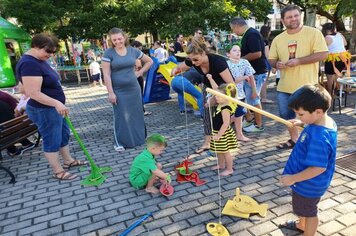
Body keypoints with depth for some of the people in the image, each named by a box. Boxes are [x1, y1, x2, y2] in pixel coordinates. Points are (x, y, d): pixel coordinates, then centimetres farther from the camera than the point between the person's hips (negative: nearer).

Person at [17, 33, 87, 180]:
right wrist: (57, 103, -34)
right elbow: (34, 93, -29)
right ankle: (58, 171, 15)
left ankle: (68, 161, 34)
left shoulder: (39, 60, 8)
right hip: (43, 110, -10)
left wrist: (58, 104, 22)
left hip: (53, 107, 10)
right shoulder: (29, 64, -24)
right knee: (52, 140, 2)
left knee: (64, 134, 19)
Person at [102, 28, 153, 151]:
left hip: (133, 89, 4)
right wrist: (110, 92, -14)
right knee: (121, 116, 0)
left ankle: (138, 138, 26)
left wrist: (139, 73, 5)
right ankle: (120, 142, 14)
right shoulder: (108, 53, -6)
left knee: (137, 114, 9)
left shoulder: (133, 51, 3)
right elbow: (106, 74, -10)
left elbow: (149, 61, 15)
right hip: (118, 91, -3)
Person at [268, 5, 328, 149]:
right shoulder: (278, 39, 6)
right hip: (284, 87, 5)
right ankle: (294, 139, 37)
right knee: (286, 115, 15)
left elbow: (323, 54, -14)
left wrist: (298, 61, -22)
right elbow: (271, 59, 11)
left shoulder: (313, 33, -7)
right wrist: (276, 64, -13)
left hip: (307, 86, -5)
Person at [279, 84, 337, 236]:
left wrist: (293, 178, -24)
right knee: (303, 207, 33)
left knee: (309, 212, 18)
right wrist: (303, 124, 1)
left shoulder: (318, 138, -39)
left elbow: (318, 168, -33)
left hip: (309, 184, -9)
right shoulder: (327, 121, -10)